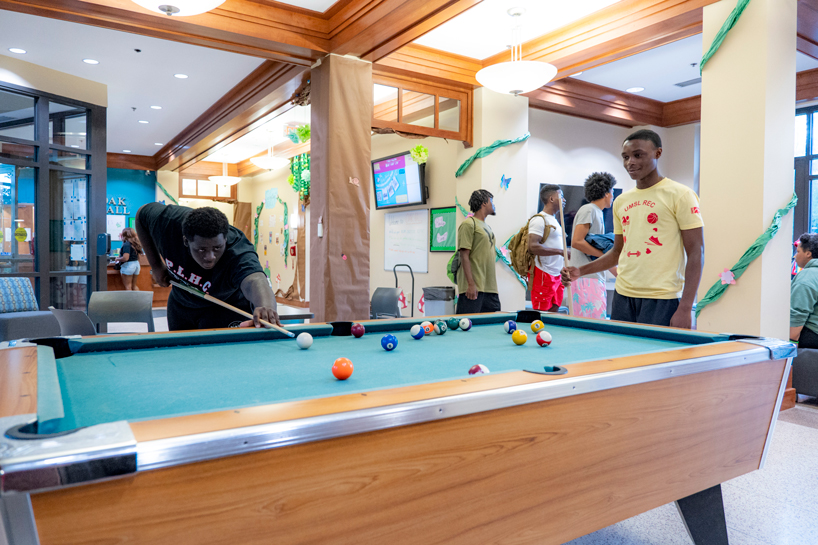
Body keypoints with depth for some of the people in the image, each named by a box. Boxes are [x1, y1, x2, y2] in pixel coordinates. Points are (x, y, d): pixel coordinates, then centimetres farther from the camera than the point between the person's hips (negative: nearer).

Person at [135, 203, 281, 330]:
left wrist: (265, 307, -90)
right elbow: (142, 213, -6)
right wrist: (156, 265, -9)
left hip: (225, 308, -4)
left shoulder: (239, 254, -44)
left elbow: (254, 281, -66)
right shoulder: (169, 222, -30)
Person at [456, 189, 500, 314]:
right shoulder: (469, 224, -6)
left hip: (490, 288, 9)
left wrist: (494, 287, 20)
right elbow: (464, 255, -14)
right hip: (474, 288, -9)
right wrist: (471, 284, -20)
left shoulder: (487, 227, 21)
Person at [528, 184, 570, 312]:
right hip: (543, 276, -9)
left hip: (557, 275, 9)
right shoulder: (539, 220, -11)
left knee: (554, 310, 10)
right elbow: (533, 246, -24)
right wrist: (560, 251, -22)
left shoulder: (554, 220, 20)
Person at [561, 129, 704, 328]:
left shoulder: (680, 195, -4)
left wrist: (685, 308, -15)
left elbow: (696, 253, -8)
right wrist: (581, 271, 7)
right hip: (623, 297, 5)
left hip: (661, 300, -5)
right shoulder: (621, 201, 14)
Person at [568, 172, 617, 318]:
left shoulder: (598, 213, 23)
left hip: (597, 278, 10)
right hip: (586, 279, -10)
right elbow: (576, 242, -17)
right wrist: (604, 254, -11)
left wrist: (618, 273, 24)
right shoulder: (588, 210, -6)